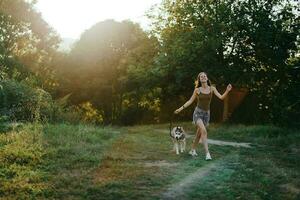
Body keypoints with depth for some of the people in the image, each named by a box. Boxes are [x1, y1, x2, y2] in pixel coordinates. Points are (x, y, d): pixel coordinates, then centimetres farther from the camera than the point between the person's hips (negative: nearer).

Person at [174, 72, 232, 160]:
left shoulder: (212, 88, -1)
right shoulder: (197, 90, -4)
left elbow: (221, 97, -9)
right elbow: (190, 101, 5)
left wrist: (227, 91, -26)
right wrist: (181, 108, 0)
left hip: (206, 114, 3)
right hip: (198, 113, -3)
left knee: (199, 133, 15)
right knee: (204, 131, -23)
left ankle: (192, 150, 36)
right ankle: (207, 153, -23)